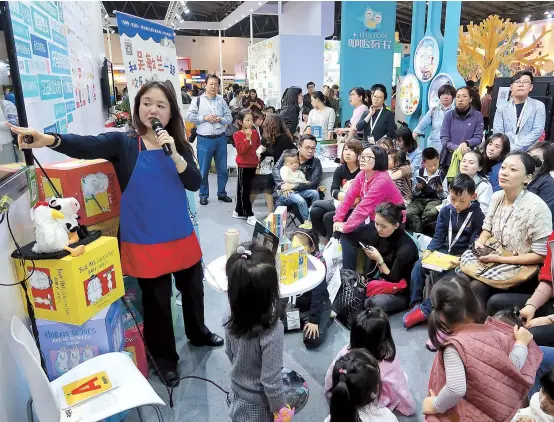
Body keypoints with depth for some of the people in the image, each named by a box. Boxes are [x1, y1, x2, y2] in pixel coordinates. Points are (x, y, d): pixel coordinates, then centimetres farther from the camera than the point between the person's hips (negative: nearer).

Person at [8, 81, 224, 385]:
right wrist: (49, 140, -46)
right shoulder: (123, 144, -8)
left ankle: (197, 333, 50)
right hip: (145, 242, -3)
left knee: (192, 289, 21)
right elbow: (86, 146, -27)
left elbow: (194, 183, -10)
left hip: (182, 237, 4)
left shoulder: (178, 145, 1)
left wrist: (174, 153, -24)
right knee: (156, 301, 8)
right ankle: (165, 358, 33)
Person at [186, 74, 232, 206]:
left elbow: (229, 118, 6)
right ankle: (203, 195, 19)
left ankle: (222, 193, 26)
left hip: (220, 139, 3)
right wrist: (204, 118, -13)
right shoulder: (198, 100, 0)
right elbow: (190, 117, -5)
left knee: (222, 168, 11)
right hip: (204, 140, -2)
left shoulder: (222, 101, 6)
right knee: (204, 169, 5)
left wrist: (220, 119, -13)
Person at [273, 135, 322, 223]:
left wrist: (293, 186, -21)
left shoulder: (316, 162, 1)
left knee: (315, 193, -27)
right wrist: (282, 185, -26)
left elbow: (313, 184, -11)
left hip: (300, 192, 2)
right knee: (300, 200, -31)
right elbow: (276, 169, -9)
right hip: (283, 193, -2)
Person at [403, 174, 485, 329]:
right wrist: (429, 251, -14)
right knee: (418, 266, -18)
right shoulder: (445, 211, 6)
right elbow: (438, 236, 4)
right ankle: (416, 304, -11)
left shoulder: (477, 215, -6)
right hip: (444, 251, 5)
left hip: (463, 256, -4)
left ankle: (425, 310, -22)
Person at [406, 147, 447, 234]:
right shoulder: (418, 173, 4)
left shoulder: (442, 175, 2)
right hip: (420, 199, 1)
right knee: (408, 212, -31)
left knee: (432, 213, -37)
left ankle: (417, 226, -11)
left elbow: (445, 196, 6)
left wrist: (441, 191, -16)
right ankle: (418, 231, -14)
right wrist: (417, 189, -12)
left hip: (435, 199, -1)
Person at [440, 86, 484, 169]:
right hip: (449, 158, 1)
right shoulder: (449, 115, 4)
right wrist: (457, 148, -20)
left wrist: (466, 143, -23)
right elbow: (444, 138, -3)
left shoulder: (477, 116, 3)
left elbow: (478, 138, -2)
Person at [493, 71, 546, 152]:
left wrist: (513, 148, -14)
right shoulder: (502, 108, 10)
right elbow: (497, 133, 2)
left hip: (529, 152, 0)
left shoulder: (538, 106, 7)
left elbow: (537, 131, -3)